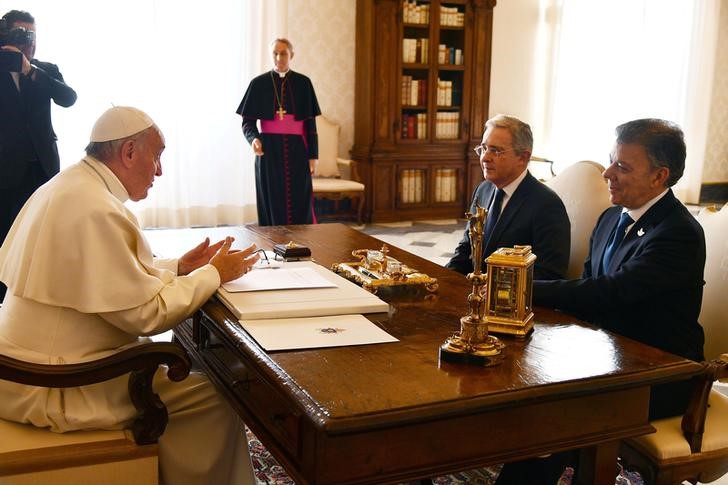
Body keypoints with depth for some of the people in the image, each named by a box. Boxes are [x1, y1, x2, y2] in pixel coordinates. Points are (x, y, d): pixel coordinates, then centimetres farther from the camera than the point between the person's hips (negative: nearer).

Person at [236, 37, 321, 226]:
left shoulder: (303, 83, 5)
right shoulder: (259, 83, 2)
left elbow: (310, 122, 5)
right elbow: (248, 121, 2)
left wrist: (313, 154, -1)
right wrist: (253, 138, -19)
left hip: (296, 150, 1)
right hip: (269, 150, 0)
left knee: (300, 203, -1)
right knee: (272, 204, 0)